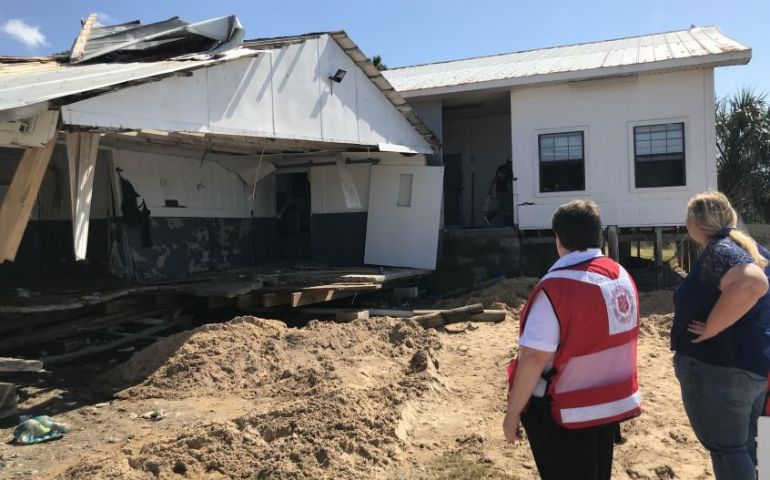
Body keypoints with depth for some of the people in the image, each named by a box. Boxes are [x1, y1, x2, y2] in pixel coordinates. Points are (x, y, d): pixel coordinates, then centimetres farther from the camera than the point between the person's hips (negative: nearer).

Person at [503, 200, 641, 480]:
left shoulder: (556, 287, -24)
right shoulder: (623, 276, 0)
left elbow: (534, 358, -25)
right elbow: (618, 339, 10)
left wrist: (513, 412, -14)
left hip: (564, 413, -7)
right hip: (613, 403, 7)